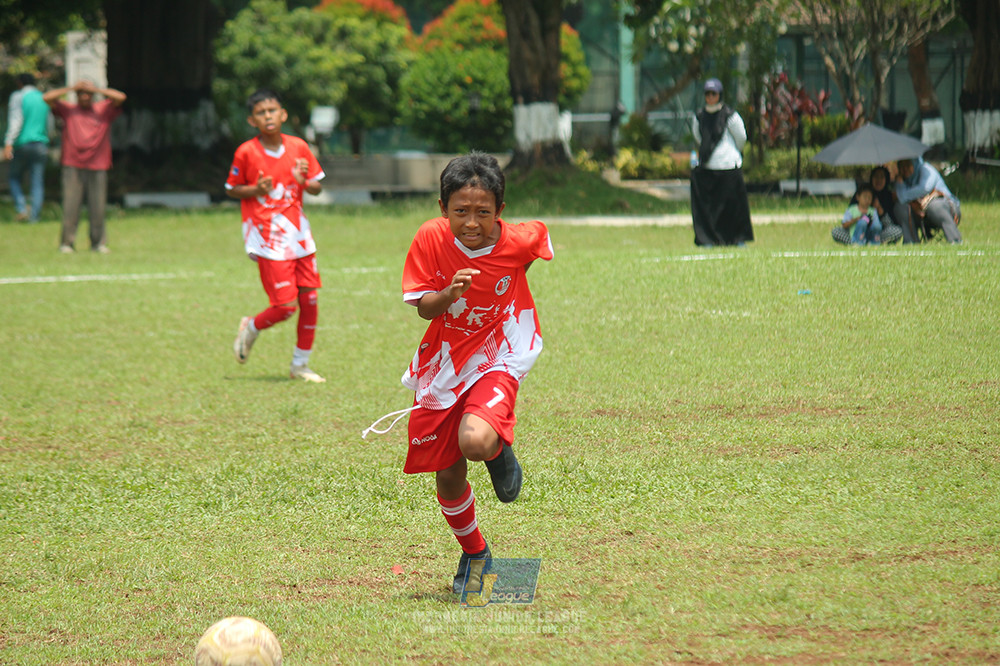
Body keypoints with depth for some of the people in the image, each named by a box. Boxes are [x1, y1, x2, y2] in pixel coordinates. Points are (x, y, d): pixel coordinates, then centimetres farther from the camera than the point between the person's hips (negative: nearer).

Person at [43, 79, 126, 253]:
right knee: (70, 205, -5)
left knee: (98, 207, 0)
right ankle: (67, 242, 0)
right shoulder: (68, 110, 11)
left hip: (97, 167, 1)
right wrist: (71, 89, 3)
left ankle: (98, 242, 9)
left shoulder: (103, 110, 12)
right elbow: (47, 98, 1)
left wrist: (96, 90, 2)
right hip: (73, 167, -1)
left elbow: (120, 97, -1)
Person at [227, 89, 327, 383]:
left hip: (299, 234, 4)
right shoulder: (246, 152, -7)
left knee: (310, 300, 1)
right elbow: (232, 189, 4)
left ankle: (300, 365, 16)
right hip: (268, 238, -4)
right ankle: (250, 328, 22)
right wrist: (256, 189, -15)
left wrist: (303, 181, -13)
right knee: (285, 306, -10)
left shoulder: (299, 147, 2)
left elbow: (317, 187, 9)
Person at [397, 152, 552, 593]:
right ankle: (473, 553, 35)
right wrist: (449, 294, -33)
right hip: (443, 363, 2)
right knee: (448, 476, 9)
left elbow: (539, 236, 7)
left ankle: (501, 451, 7)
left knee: (476, 441, -31)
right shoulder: (431, 238, -16)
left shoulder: (519, 241, -18)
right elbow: (423, 308, -11)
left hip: (496, 360, -2)